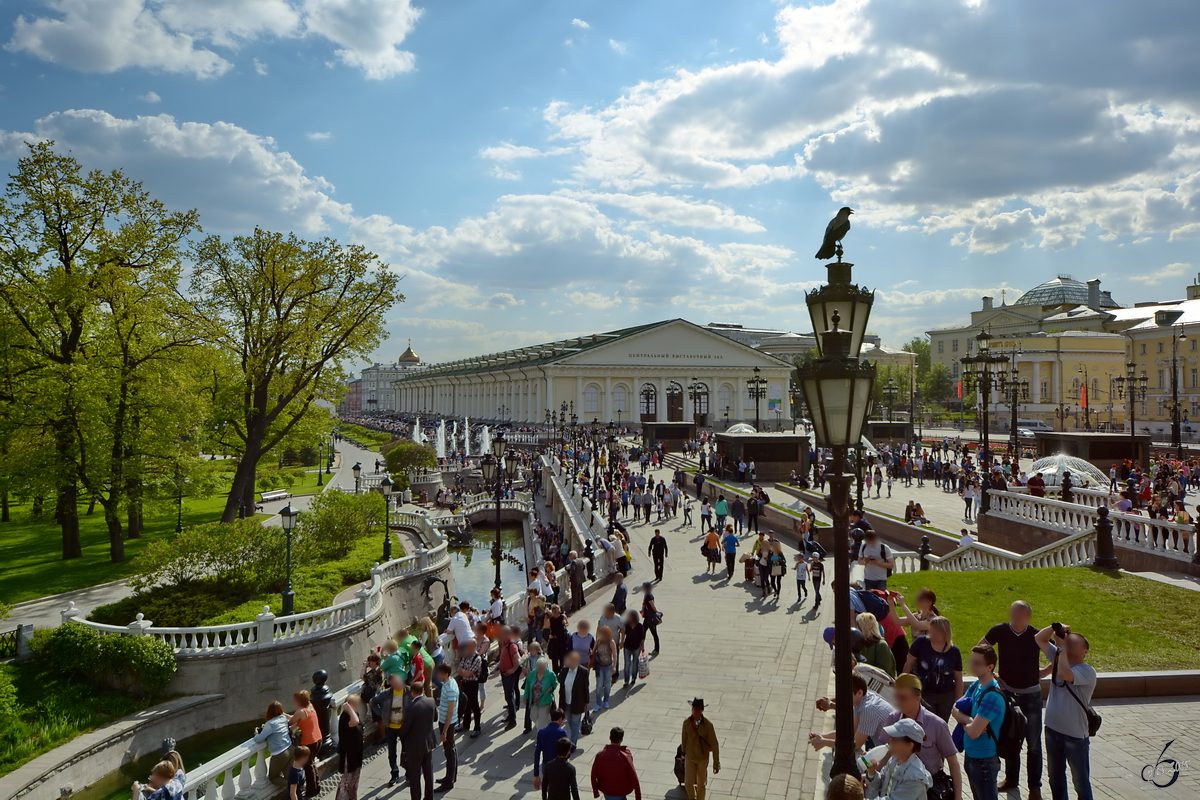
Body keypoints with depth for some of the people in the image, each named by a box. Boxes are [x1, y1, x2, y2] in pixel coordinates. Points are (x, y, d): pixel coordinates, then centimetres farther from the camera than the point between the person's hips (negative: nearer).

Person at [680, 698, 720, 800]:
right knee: (688, 783, 8)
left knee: (701, 783, 13)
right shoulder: (686, 722, -18)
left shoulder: (708, 725, -25)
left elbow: (714, 745, -20)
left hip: (703, 758, -2)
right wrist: (684, 753, 12)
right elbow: (684, 739, -1)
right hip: (690, 757, 2)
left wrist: (716, 764, -18)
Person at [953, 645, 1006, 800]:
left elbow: (973, 732, -28)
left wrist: (963, 722, -8)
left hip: (984, 760, -8)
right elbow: (955, 710, 3)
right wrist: (969, 720, -16)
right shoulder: (976, 685, 0)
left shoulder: (992, 696, -27)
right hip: (970, 754, 8)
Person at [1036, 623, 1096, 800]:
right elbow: (1039, 638, 4)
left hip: (1075, 735, -7)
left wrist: (1062, 646, -27)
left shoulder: (1087, 671, -20)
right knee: (1055, 777, 22)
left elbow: (1064, 673, -38)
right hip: (1052, 729, 7)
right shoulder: (1059, 657, 1)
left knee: (1081, 782, 9)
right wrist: (1055, 628, -15)